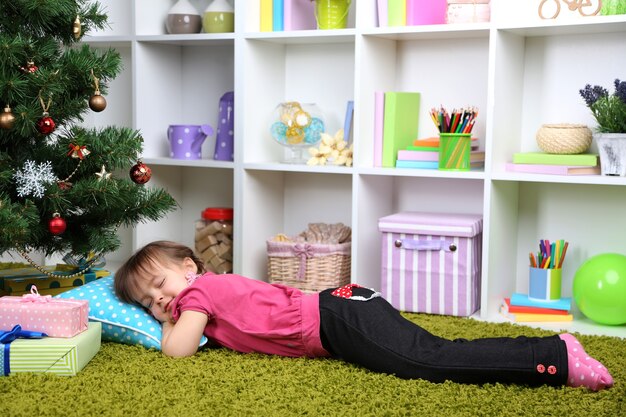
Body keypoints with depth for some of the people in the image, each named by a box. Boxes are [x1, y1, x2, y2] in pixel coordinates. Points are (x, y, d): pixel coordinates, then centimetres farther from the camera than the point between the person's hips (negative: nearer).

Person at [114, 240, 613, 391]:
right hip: (336, 307, 9)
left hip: (337, 319, -9)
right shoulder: (216, 287, 22)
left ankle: (558, 356, -21)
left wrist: (172, 326, 12)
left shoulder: (199, 288, -3)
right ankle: (552, 352, -1)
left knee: (431, 360, -18)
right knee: (432, 355, 3)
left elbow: (180, 349, -11)